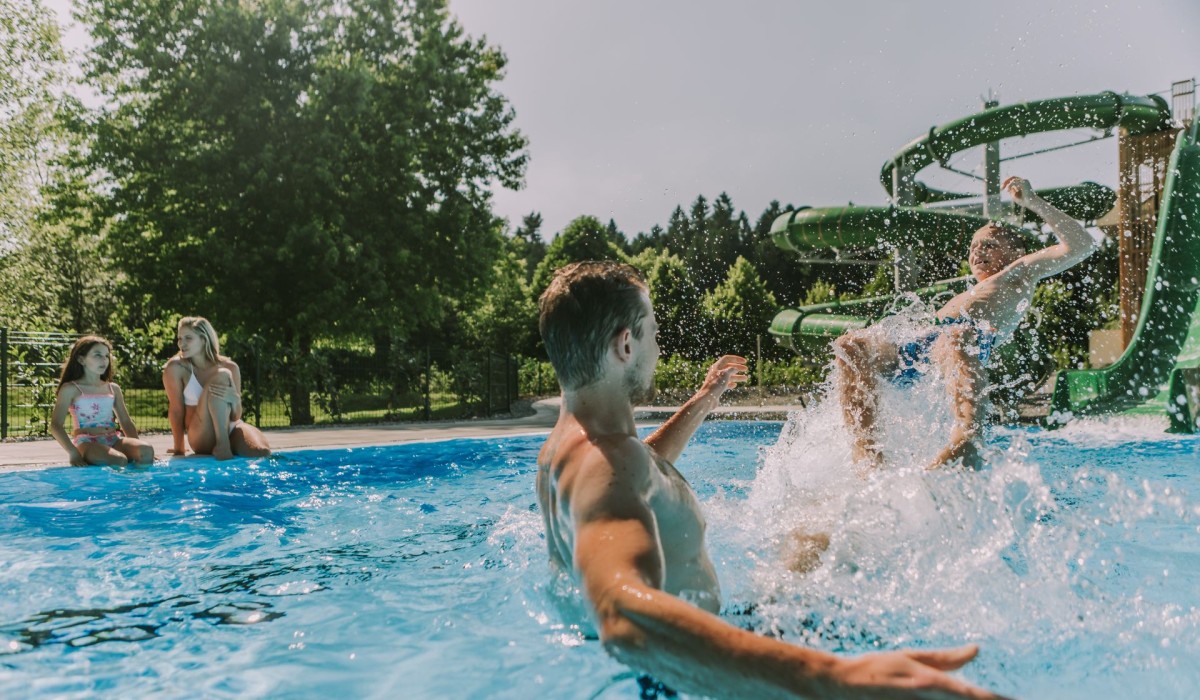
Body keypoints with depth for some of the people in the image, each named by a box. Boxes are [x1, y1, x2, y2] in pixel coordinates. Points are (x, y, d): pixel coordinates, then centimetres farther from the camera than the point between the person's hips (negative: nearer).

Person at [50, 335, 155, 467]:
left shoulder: (113, 388, 18)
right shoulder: (71, 389, 3)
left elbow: (126, 422, 21)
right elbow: (56, 425, -5)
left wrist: (136, 448, 6)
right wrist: (73, 453, -18)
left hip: (114, 440, 5)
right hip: (87, 442, -5)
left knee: (147, 450, -26)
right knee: (119, 461, -35)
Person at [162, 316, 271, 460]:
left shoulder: (230, 367, -1)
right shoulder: (176, 368, -6)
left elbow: (236, 416, -3)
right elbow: (176, 410, -6)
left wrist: (234, 398, -24)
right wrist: (179, 449, -6)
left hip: (231, 429, 3)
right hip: (203, 438, -2)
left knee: (262, 452, -30)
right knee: (222, 376, -24)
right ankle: (222, 444, -27)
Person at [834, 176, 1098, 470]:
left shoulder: (1022, 271, 33)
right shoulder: (964, 296, 48)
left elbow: (1082, 245, 21)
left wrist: (1033, 202, 18)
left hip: (977, 337, -6)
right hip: (918, 347, 6)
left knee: (956, 337, -43)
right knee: (850, 344, -23)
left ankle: (967, 439, -64)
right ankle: (866, 450, -39)